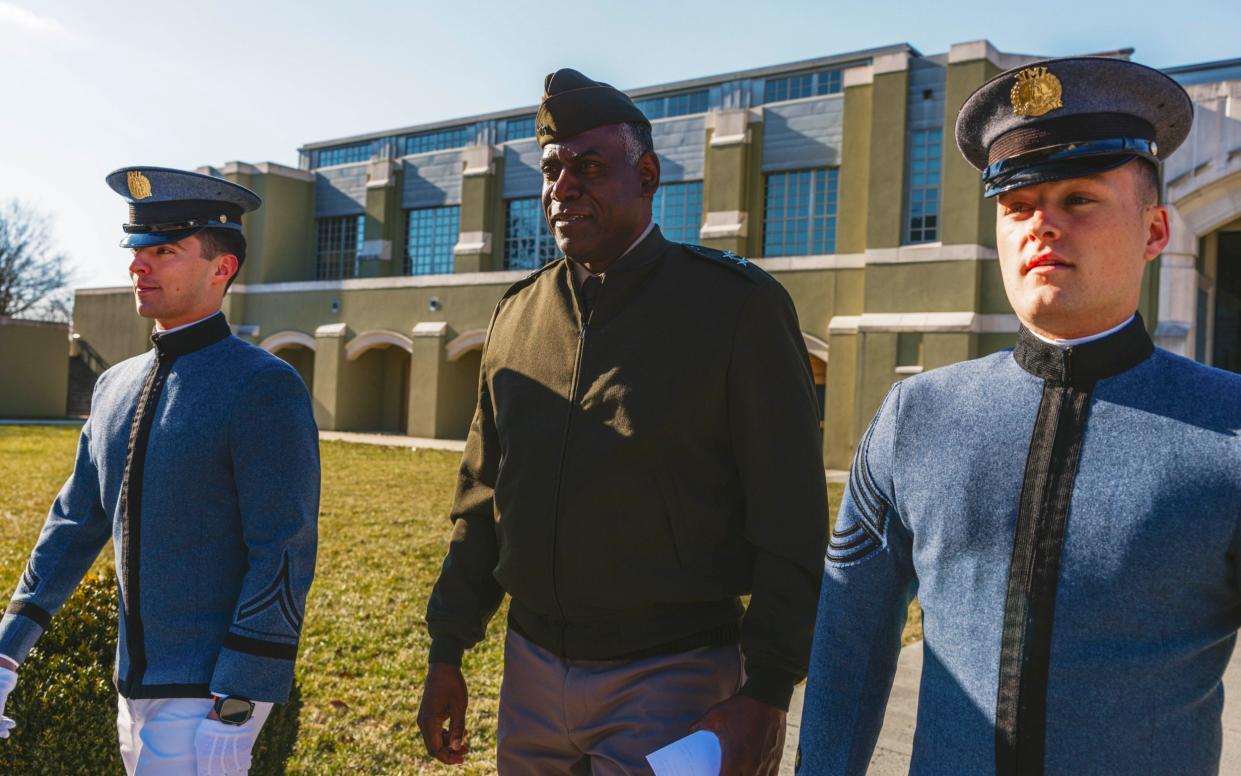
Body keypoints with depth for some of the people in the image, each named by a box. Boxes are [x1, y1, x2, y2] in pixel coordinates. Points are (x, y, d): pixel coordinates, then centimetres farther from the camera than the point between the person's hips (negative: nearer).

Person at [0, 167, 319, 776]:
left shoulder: (265, 388, -16)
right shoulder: (117, 386, 8)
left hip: (215, 698, -8)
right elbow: (76, 522, 13)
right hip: (138, 685, 8)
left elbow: (285, 555, -20)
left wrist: (234, 713, -21)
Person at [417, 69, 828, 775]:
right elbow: (482, 500, 12)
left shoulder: (738, 304, -9)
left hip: (672, 683, -5)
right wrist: (448, 651, 11)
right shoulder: (518, 313, 6)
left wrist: (766, 690, -13)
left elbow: (790, 522, -10)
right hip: (531, 672, 5)